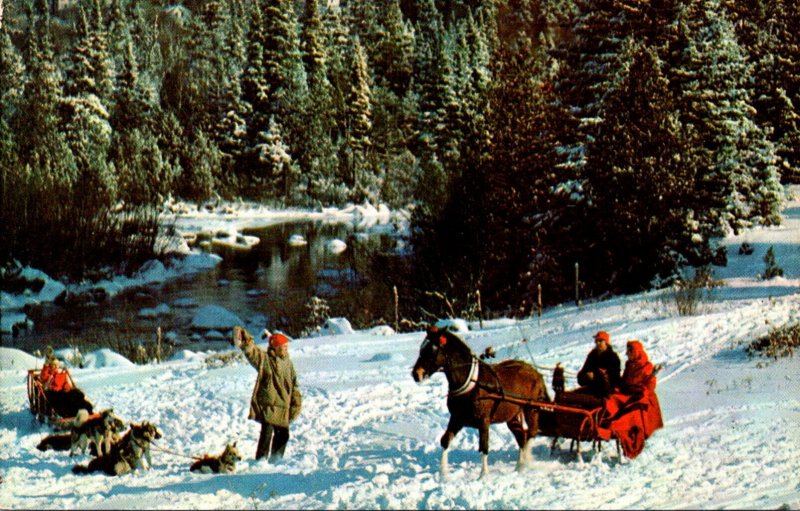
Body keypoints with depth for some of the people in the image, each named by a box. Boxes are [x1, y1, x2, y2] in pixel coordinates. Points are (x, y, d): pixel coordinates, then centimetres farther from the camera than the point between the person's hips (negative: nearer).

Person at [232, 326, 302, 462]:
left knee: (283, 434, 13)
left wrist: (296, 404, 12)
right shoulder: (265, 359, -6)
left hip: (283, 407, 6)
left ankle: (275, 461, 29)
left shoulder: (288, 363, 11)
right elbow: (251, 351, -22)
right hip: (267, 404, -6)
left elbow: (294, 385, 16)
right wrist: (244, 343, -41)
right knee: (267, 432, -13)